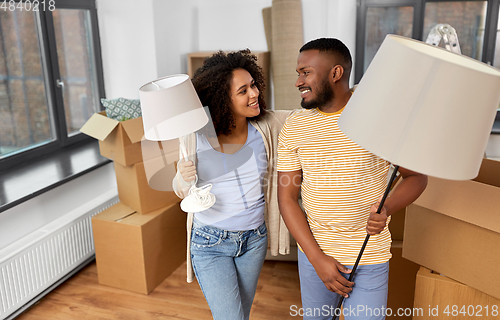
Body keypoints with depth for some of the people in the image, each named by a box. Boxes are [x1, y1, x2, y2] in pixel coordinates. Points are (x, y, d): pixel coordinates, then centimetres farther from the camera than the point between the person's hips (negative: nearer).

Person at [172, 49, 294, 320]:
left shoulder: (266, 127, -10)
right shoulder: (196, 136, -14)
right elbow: (180, 190, -3)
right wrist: (184, 178, -25)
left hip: (254, 239, 3)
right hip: (211, 242, -3)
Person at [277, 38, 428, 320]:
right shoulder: (294, 127, -4)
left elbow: (416, 177, -1)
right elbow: (287, 197, -4)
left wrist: (387, 209, -21)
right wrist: (317, 258, -11)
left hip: (369, 257, -2)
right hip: (314, 251, 3)